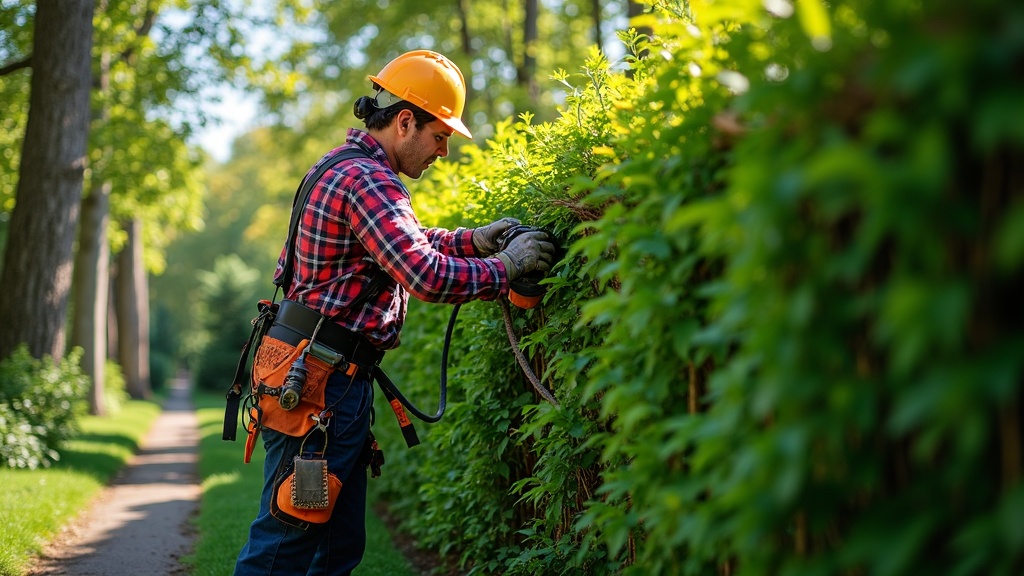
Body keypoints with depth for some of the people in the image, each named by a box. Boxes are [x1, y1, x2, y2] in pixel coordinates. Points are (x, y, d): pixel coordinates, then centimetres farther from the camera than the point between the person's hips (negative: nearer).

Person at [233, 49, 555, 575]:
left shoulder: (344, 167, 17)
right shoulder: (367, 181, -16)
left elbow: (406, 244, 28)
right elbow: (426, 275, -24)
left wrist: (473, 240, 15)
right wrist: (506, 266, -11)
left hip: (320, 374, 11)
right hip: (322, 378, -11)